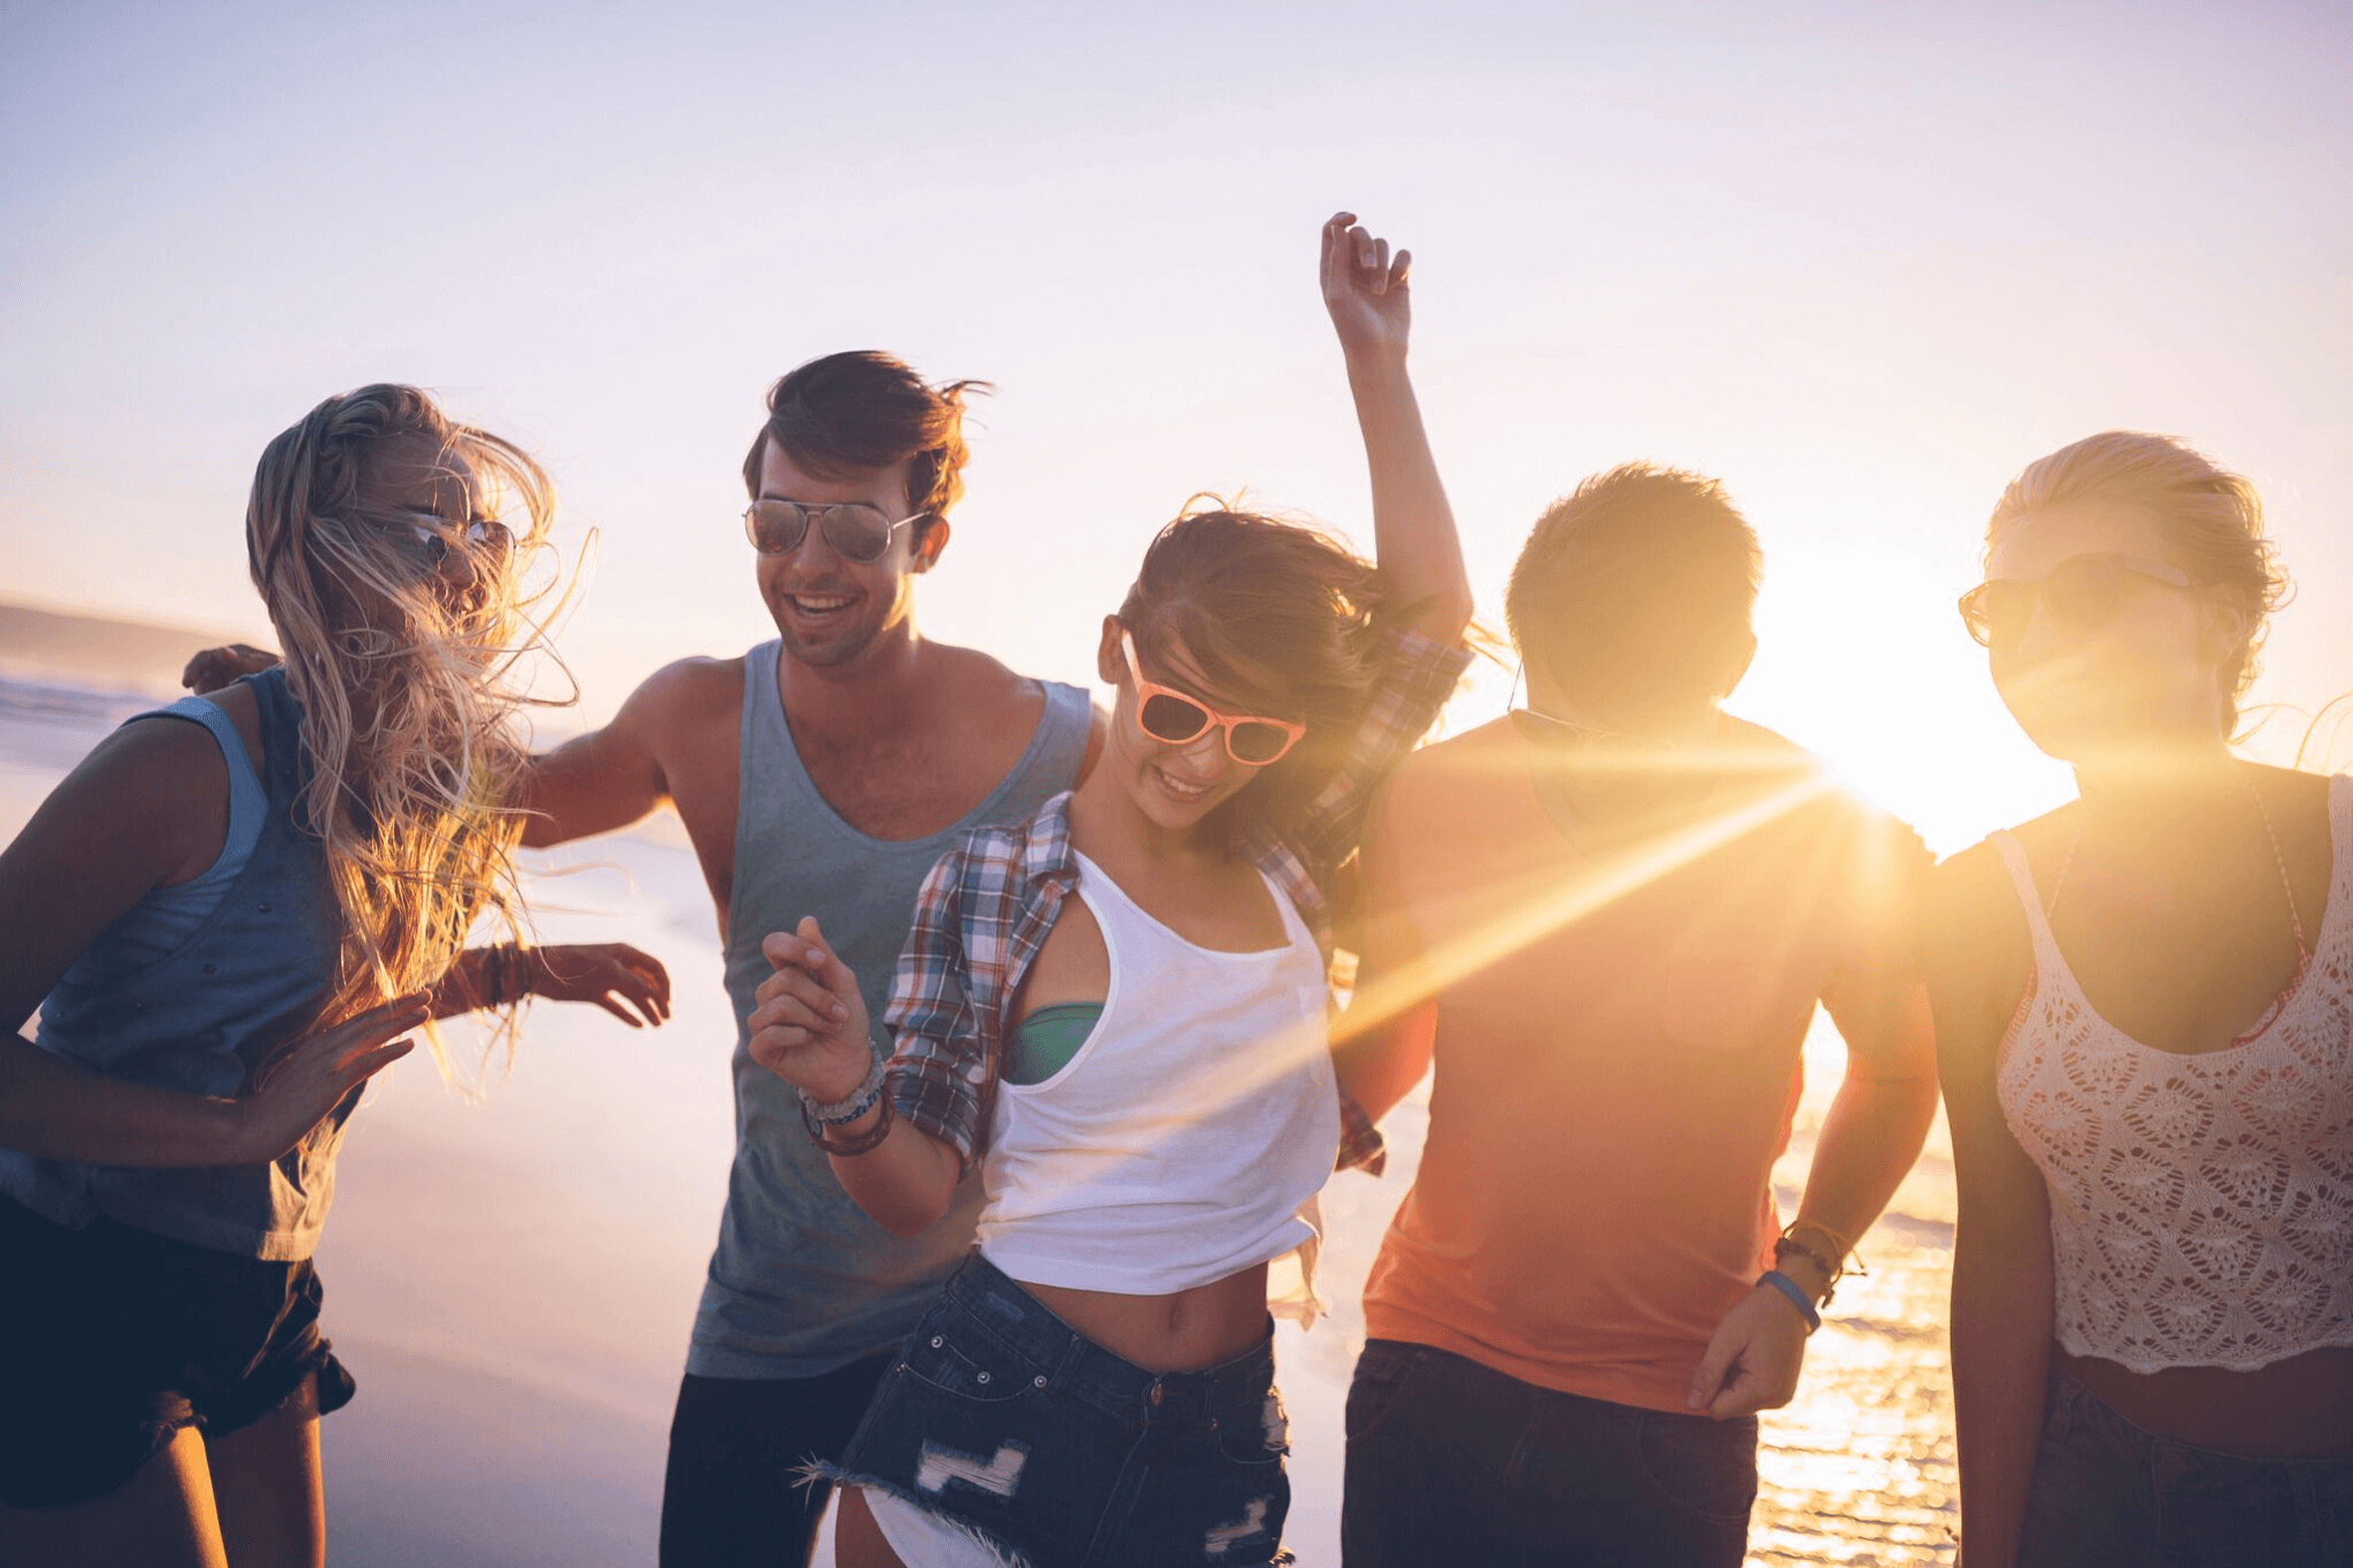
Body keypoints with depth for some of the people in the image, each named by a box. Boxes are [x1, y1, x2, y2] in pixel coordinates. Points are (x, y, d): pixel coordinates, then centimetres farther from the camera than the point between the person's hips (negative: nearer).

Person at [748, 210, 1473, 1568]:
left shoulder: (1284, 860, 0)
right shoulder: (991, 884, -9)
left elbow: (1430, 618, 2)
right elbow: (924, 1190, -7)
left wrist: (1377, 363, 2)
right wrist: (850, 1099, -29)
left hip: (1218, 1432, 3)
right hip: (1001, 1408, -3)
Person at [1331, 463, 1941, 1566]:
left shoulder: (1840, 844, -13)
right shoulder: (1427, 800, -9)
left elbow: (1897, 1071, 6)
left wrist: (1797, 1280, -5)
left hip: (1677, 1416, -1)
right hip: (1432, 1373, 1)